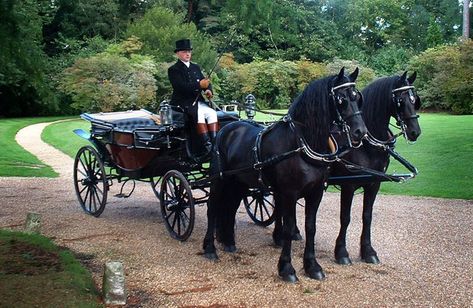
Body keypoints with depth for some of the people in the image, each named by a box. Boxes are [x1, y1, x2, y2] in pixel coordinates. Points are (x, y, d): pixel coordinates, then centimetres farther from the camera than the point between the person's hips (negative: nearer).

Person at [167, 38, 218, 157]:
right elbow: (180, 87, -16)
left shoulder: (195, 67, 21)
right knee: (199, 113, -32)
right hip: (182, 103, -6)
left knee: (212, 113, -22)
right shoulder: (173, 70, 0)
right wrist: (199, 85, -27)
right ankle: (207, 147, -36)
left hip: (198, 101, 6)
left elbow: (206, 81, 15)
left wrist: (208, 90, -10)